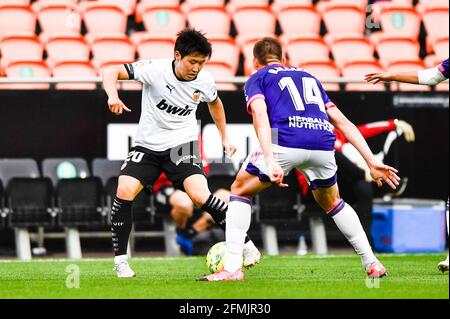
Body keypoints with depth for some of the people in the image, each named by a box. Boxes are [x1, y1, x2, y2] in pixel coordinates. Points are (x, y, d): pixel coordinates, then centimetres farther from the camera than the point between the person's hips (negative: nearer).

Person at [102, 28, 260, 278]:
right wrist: (113, 96, -38)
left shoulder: (204, 81, -8)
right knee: (124, 192, -21)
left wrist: (225, 138, 18)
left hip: (182, 144, 0)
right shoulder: (156, 69, -18)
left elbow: (214, 103, 17)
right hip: (147, 144, 0)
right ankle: (120, 260, -6)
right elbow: (111, 72, -19)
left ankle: (245, 244, -7)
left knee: (199, 195, -22)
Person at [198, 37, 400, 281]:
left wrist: (269, 161, -14)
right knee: (331, 203, 32)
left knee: (240, 191, 19)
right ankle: (372, 264, 27)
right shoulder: (308, 77, 35)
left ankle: (233, 268, 7)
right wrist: (372, 163, 22)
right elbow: (343, 123, 26)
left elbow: (261, 117, -2)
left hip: (286, 142, -4)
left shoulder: (257, 79, 21)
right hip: (323, 144, 4)